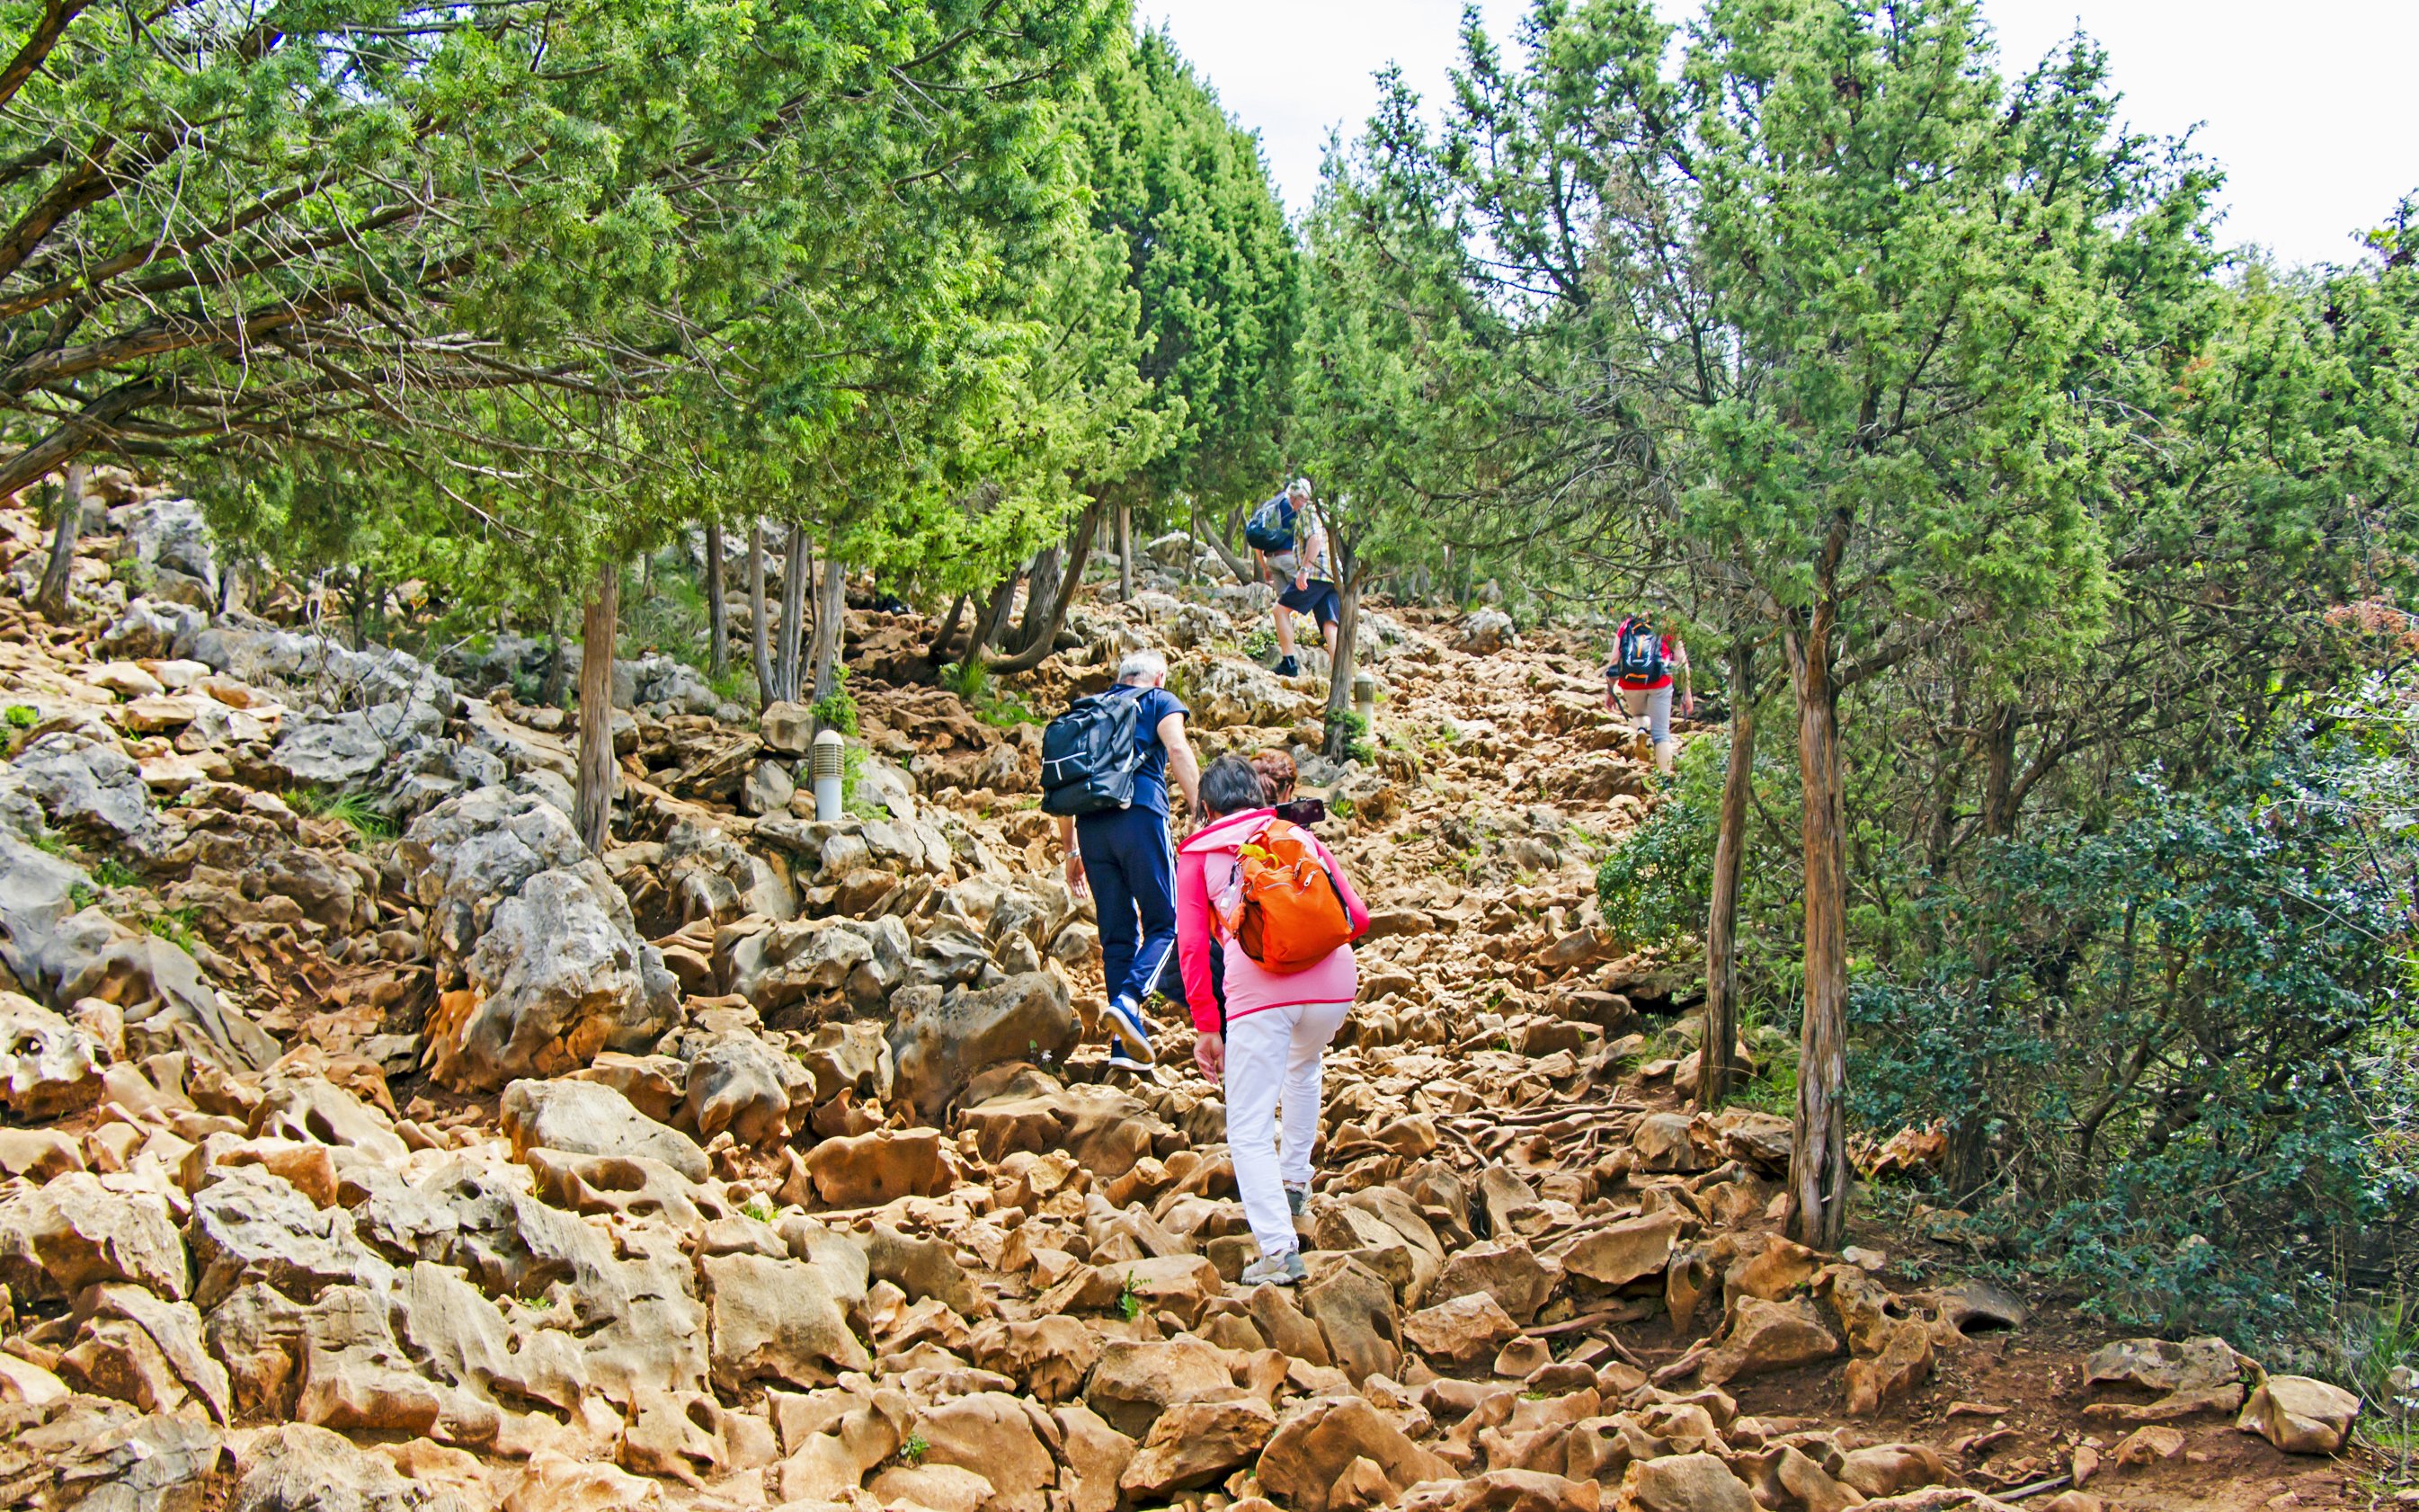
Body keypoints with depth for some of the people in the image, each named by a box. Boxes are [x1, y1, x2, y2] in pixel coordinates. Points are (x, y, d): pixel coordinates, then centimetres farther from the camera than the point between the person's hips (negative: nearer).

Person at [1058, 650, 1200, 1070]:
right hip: (1139, 814, -5)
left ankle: (1124, 1043, 3)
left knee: (1117, 933, 8)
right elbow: (1178, 751, -5)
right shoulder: (1159, 701, 14)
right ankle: (1128, 999, -23)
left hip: (1090, 823, 5)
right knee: (1165, 922, 2)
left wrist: (1071, 850, 26)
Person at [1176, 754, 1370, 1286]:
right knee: (1303, 1067, 36)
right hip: (1333, 978, 4)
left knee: (1249, 1131, 2)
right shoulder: (1300, 835, 26)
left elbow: (1192, 945, 7)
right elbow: (1357, 916, 23)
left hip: (1258, 985, -4)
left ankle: (1278, 1250, -13)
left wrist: (1206, 1028, 10)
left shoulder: (1197, 854, 19)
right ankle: (1295, 1180, 44)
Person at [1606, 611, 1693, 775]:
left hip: (1629, 684, 2)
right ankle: (1665, 775, -5)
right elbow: (1682, 662, 5)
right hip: (1659, 683, -2)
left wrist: (1609, 691, 15)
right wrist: (1687, 694, 8)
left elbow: (1614, 661, 10)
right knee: (1661, 733, 4)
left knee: (1638, 715, 31)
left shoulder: (1626, 625, 15)